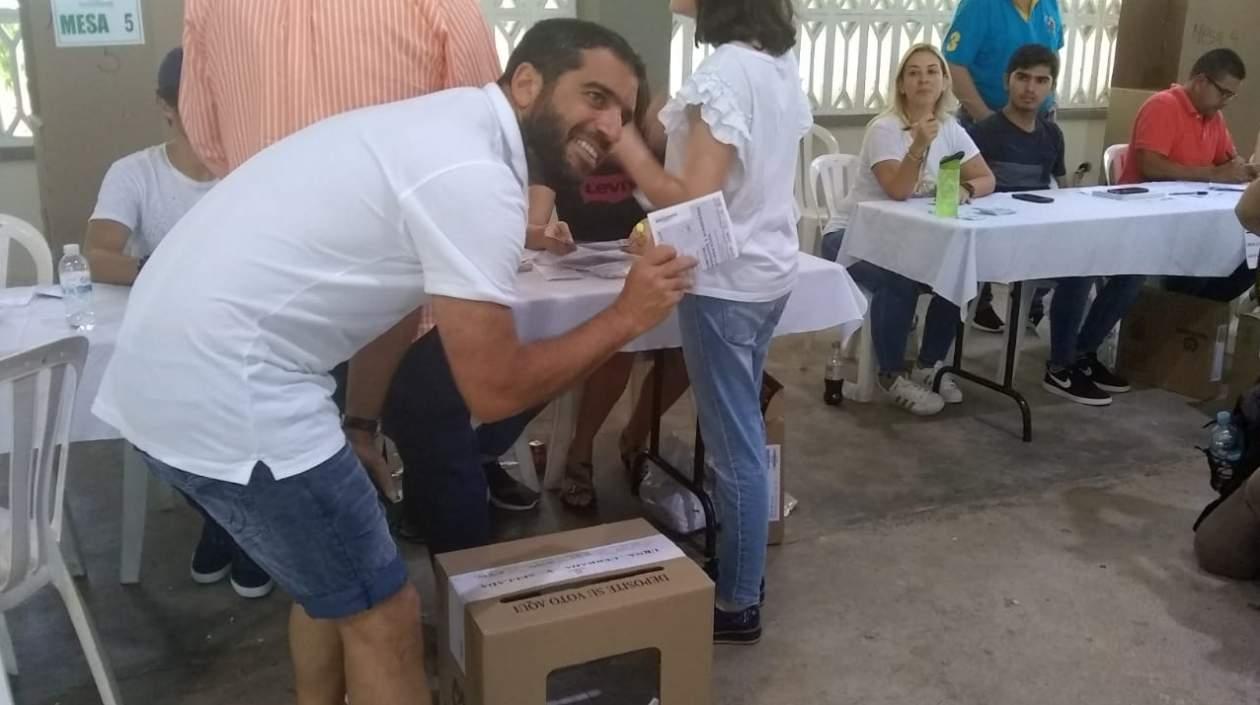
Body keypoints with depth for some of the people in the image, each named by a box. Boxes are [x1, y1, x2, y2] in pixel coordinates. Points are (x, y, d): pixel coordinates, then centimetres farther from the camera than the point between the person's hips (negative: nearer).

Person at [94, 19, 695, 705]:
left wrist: (358, 427, 29)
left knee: (332, 581, 26)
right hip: (223, 388, -10)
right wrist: (625, 317, -6)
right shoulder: (474, 176, -19)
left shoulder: (451, 127, 13)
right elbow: (496, 389, -16)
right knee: (382, 614, 4)